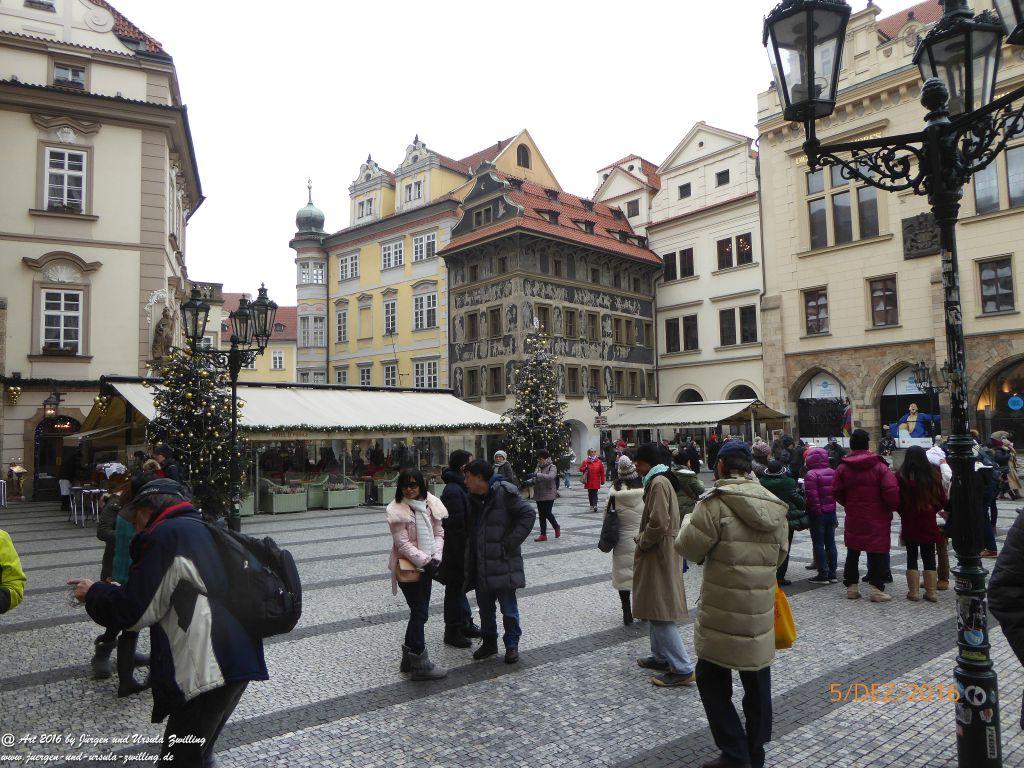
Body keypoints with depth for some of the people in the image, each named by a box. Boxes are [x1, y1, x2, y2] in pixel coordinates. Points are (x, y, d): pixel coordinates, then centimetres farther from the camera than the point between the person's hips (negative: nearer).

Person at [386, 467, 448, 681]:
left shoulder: (431, 504, 2)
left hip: (426, 566, 6)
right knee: (420, 614, -2)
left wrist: (436, 557, -10)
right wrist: (424, 561, -22)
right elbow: (403, 543, -17)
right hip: (408, 566, -6)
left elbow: (438, 533, 4)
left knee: (419, 612, 16)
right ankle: (420, 665, 9)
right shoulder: (396, 510, -14)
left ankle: (409, 658, 31)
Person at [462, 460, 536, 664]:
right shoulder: (473, 499, 9)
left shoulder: (504, 493, -14)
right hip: (480, 566, 7)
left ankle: (512, 645, 19)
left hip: (503, 564, -7)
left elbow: (529, 514, -16)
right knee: (484, 607, 16)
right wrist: (469, 568, 11)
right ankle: (489, 641, 32)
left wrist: (510, 542, -17)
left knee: (508, 608, 3)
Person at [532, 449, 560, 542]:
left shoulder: (552, 467, -8)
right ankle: (543, 535, 14)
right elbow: (535, 479, 16)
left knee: (547, 513, -7)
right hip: (539, 495, 6)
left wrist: (538, 475, -34)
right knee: (541, 515, 8)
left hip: (549, 494, -6)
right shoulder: (538, 467, 11)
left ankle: (556, 528, 20)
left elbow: (551, 477, -27)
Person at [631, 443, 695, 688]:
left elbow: (658, 523, -26)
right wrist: (643, 538, 13)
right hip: (659, 553, 11)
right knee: (654, 609, 19)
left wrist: (642, 541, -12)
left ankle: (683, 669, -2)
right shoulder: (660, 480, 14)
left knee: (660, 613, -7)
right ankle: (660, 657, 30)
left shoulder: (658, 483, -19)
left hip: (658, 555, -11)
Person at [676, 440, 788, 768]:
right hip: (761, 613, 6)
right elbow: (780, 555, 14)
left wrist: (688, 522, 7)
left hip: (722, 613, -6)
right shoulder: (775, 505, 4)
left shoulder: (715, 502, -17)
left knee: (712, 680, 9)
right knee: (757, 682, 18)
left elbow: (690, 548, -11)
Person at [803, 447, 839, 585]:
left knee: (818, 544, 1)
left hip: (818, 514, -7)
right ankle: (832, 574, 18)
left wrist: (815, 510, -14)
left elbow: (811, 496, -21)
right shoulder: (833, 473, 6)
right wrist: (832, 505, 15)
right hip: (831, 512, 7)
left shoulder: (811, 474, -17)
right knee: (830, 543, 13)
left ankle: (823, 575, 4)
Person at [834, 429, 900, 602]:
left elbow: (837, 493, 2)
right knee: (878, 552, 5)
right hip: (877, 518, -3)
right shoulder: (879, 466, -10)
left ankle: (851, 586, 19)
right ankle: (877, 589, 4)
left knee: (852, 552, 14)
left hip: (853, 518, 3)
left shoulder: (843, 468, -2)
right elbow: (892, 491, -16)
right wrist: (892, 508, 1)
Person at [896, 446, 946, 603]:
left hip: (909, 524, -2)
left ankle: (914, 591, 10)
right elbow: (942, 500, 1)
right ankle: (931, 592, 15)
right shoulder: (933, 475, -4)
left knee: (912, 556, 8)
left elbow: (897, 501, -8)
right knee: (929, 557, 12)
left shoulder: (901, 476, -12)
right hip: (929, 524, 2)